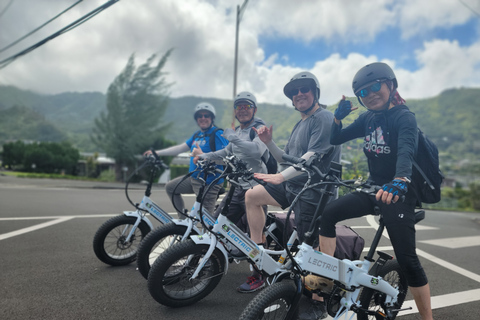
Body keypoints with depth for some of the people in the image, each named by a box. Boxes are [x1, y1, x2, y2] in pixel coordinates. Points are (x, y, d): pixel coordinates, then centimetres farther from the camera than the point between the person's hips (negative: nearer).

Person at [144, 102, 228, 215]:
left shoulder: (218, 134, -13)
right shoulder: (197, 135, 13)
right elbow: (181, 148, 15)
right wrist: (156, 153, 14)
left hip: (209, 183, -9)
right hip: (193, 178, 9)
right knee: (170, 187, 21)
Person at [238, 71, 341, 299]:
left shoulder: (324, 118, -11)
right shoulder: (300, 124, 19)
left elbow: (312, 156, -24)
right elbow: (287, 160, 18)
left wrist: (280, 176, -32)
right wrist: (269, 142, 2)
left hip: (311, 191, -9)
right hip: (291, 186, 9)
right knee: (252, 196, 4)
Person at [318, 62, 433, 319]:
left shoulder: (404, 117, -14)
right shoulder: (368, 118, 5)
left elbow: (406, 151, -35)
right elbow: (336, 139, 7)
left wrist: (400, 181, -54)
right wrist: (338, 117, -11)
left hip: (398, 193, -6)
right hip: (373, 187, 6)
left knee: (407, 260, -8)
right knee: (328, 214, -11)